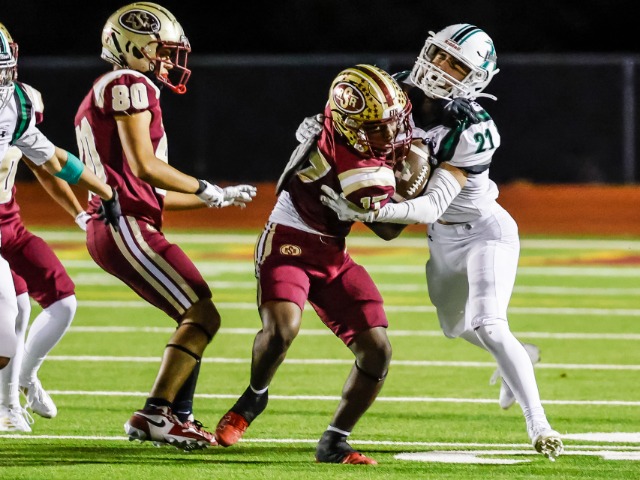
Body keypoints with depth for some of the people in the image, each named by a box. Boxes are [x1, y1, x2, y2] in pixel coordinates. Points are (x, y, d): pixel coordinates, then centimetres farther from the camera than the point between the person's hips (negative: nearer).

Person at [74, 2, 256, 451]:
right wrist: (208, 190, -4)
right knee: (202, 315, -11)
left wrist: (219, 197, 25)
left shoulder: (104, 95, 24)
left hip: (111, 227, 10)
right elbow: (143, 167, -18)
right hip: (126, 227, -10)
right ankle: (154, 414, -17)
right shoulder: (130, 86, -7)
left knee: (196, 317, 16)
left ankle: (179, 416, 15)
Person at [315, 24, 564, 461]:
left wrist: (366, 212, -47)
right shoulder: (401, 93, -15)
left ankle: (538, 425, -18)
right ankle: (518, 360, 53)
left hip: (484, 232, -7)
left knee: (487, 327, -23)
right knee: (457, 326, 23)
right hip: (443, 237, 7)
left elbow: (432, 207, -36)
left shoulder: (472, 131, -32)